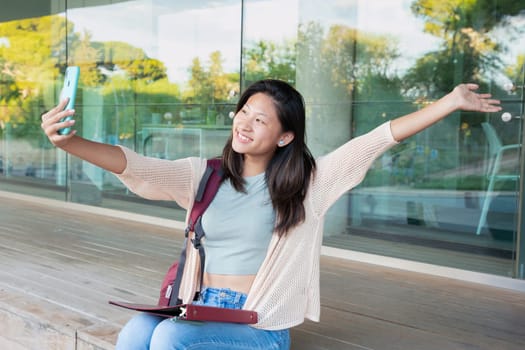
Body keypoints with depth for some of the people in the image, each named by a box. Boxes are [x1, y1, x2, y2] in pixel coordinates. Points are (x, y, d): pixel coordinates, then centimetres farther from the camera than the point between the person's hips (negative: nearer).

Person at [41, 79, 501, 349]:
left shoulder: (307, 181, -1)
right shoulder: (203, 175, 6)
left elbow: (381, 138, -5)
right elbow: (137, 167, -6)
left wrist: (452, 101, -7)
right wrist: (70, 142, -21)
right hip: (201, 311, 3)